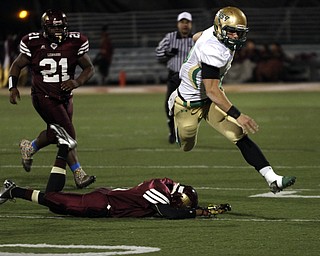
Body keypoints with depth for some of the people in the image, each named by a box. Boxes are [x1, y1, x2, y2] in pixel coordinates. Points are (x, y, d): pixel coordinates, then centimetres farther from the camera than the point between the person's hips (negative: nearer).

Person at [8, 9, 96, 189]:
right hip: (44, 97, -4)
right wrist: (13, 87, -9)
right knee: (68, 133, -14)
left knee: (55, 134, 14)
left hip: (65, 97, 4)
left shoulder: (75, 43, -6)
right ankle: (78, 174, -6)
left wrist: (77, 82, -17)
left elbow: (89, 68, 2)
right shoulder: (34, 44, -10)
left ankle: (30, 148, 45)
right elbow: (17, 66, 5)